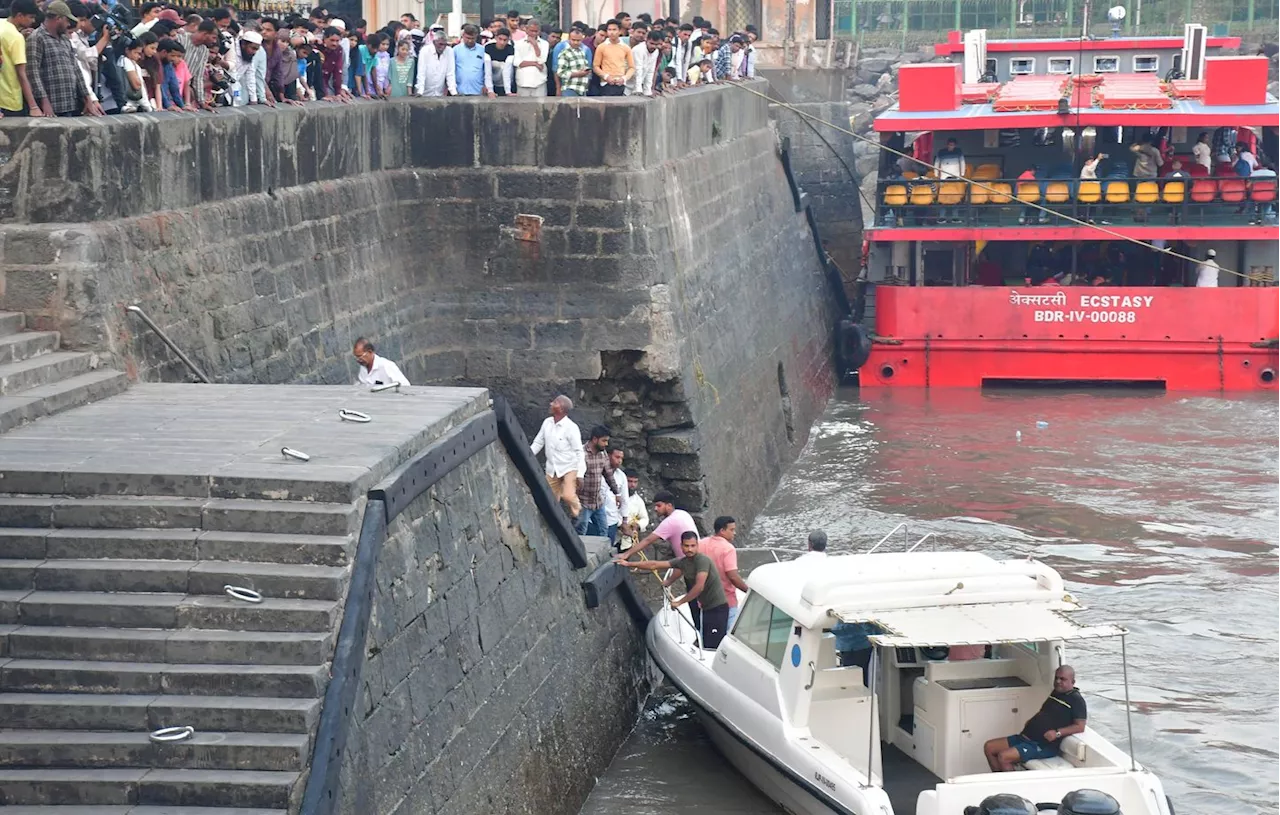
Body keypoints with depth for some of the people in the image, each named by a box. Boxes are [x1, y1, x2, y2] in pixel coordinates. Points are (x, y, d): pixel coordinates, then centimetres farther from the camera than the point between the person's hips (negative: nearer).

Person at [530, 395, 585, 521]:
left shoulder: (571, 427, -18)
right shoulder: (547, 422, 1)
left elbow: (579, 451, -16)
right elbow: (538, 443, 11)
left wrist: (580, 475, -19)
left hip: (569, 468, -6)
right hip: (552, 469, 6)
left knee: (568, 496, -24)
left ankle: (576, 512, 7)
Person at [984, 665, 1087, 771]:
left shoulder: (1076, 700, -9)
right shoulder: (1056, 692, 17)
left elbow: (1080, 727, -17)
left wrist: (1057, 733, -27)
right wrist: (1031, 721, 14)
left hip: (1045, 745, -10)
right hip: (1026, 737, 10)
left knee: (1003, 757, -26)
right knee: (989, 747, 2)